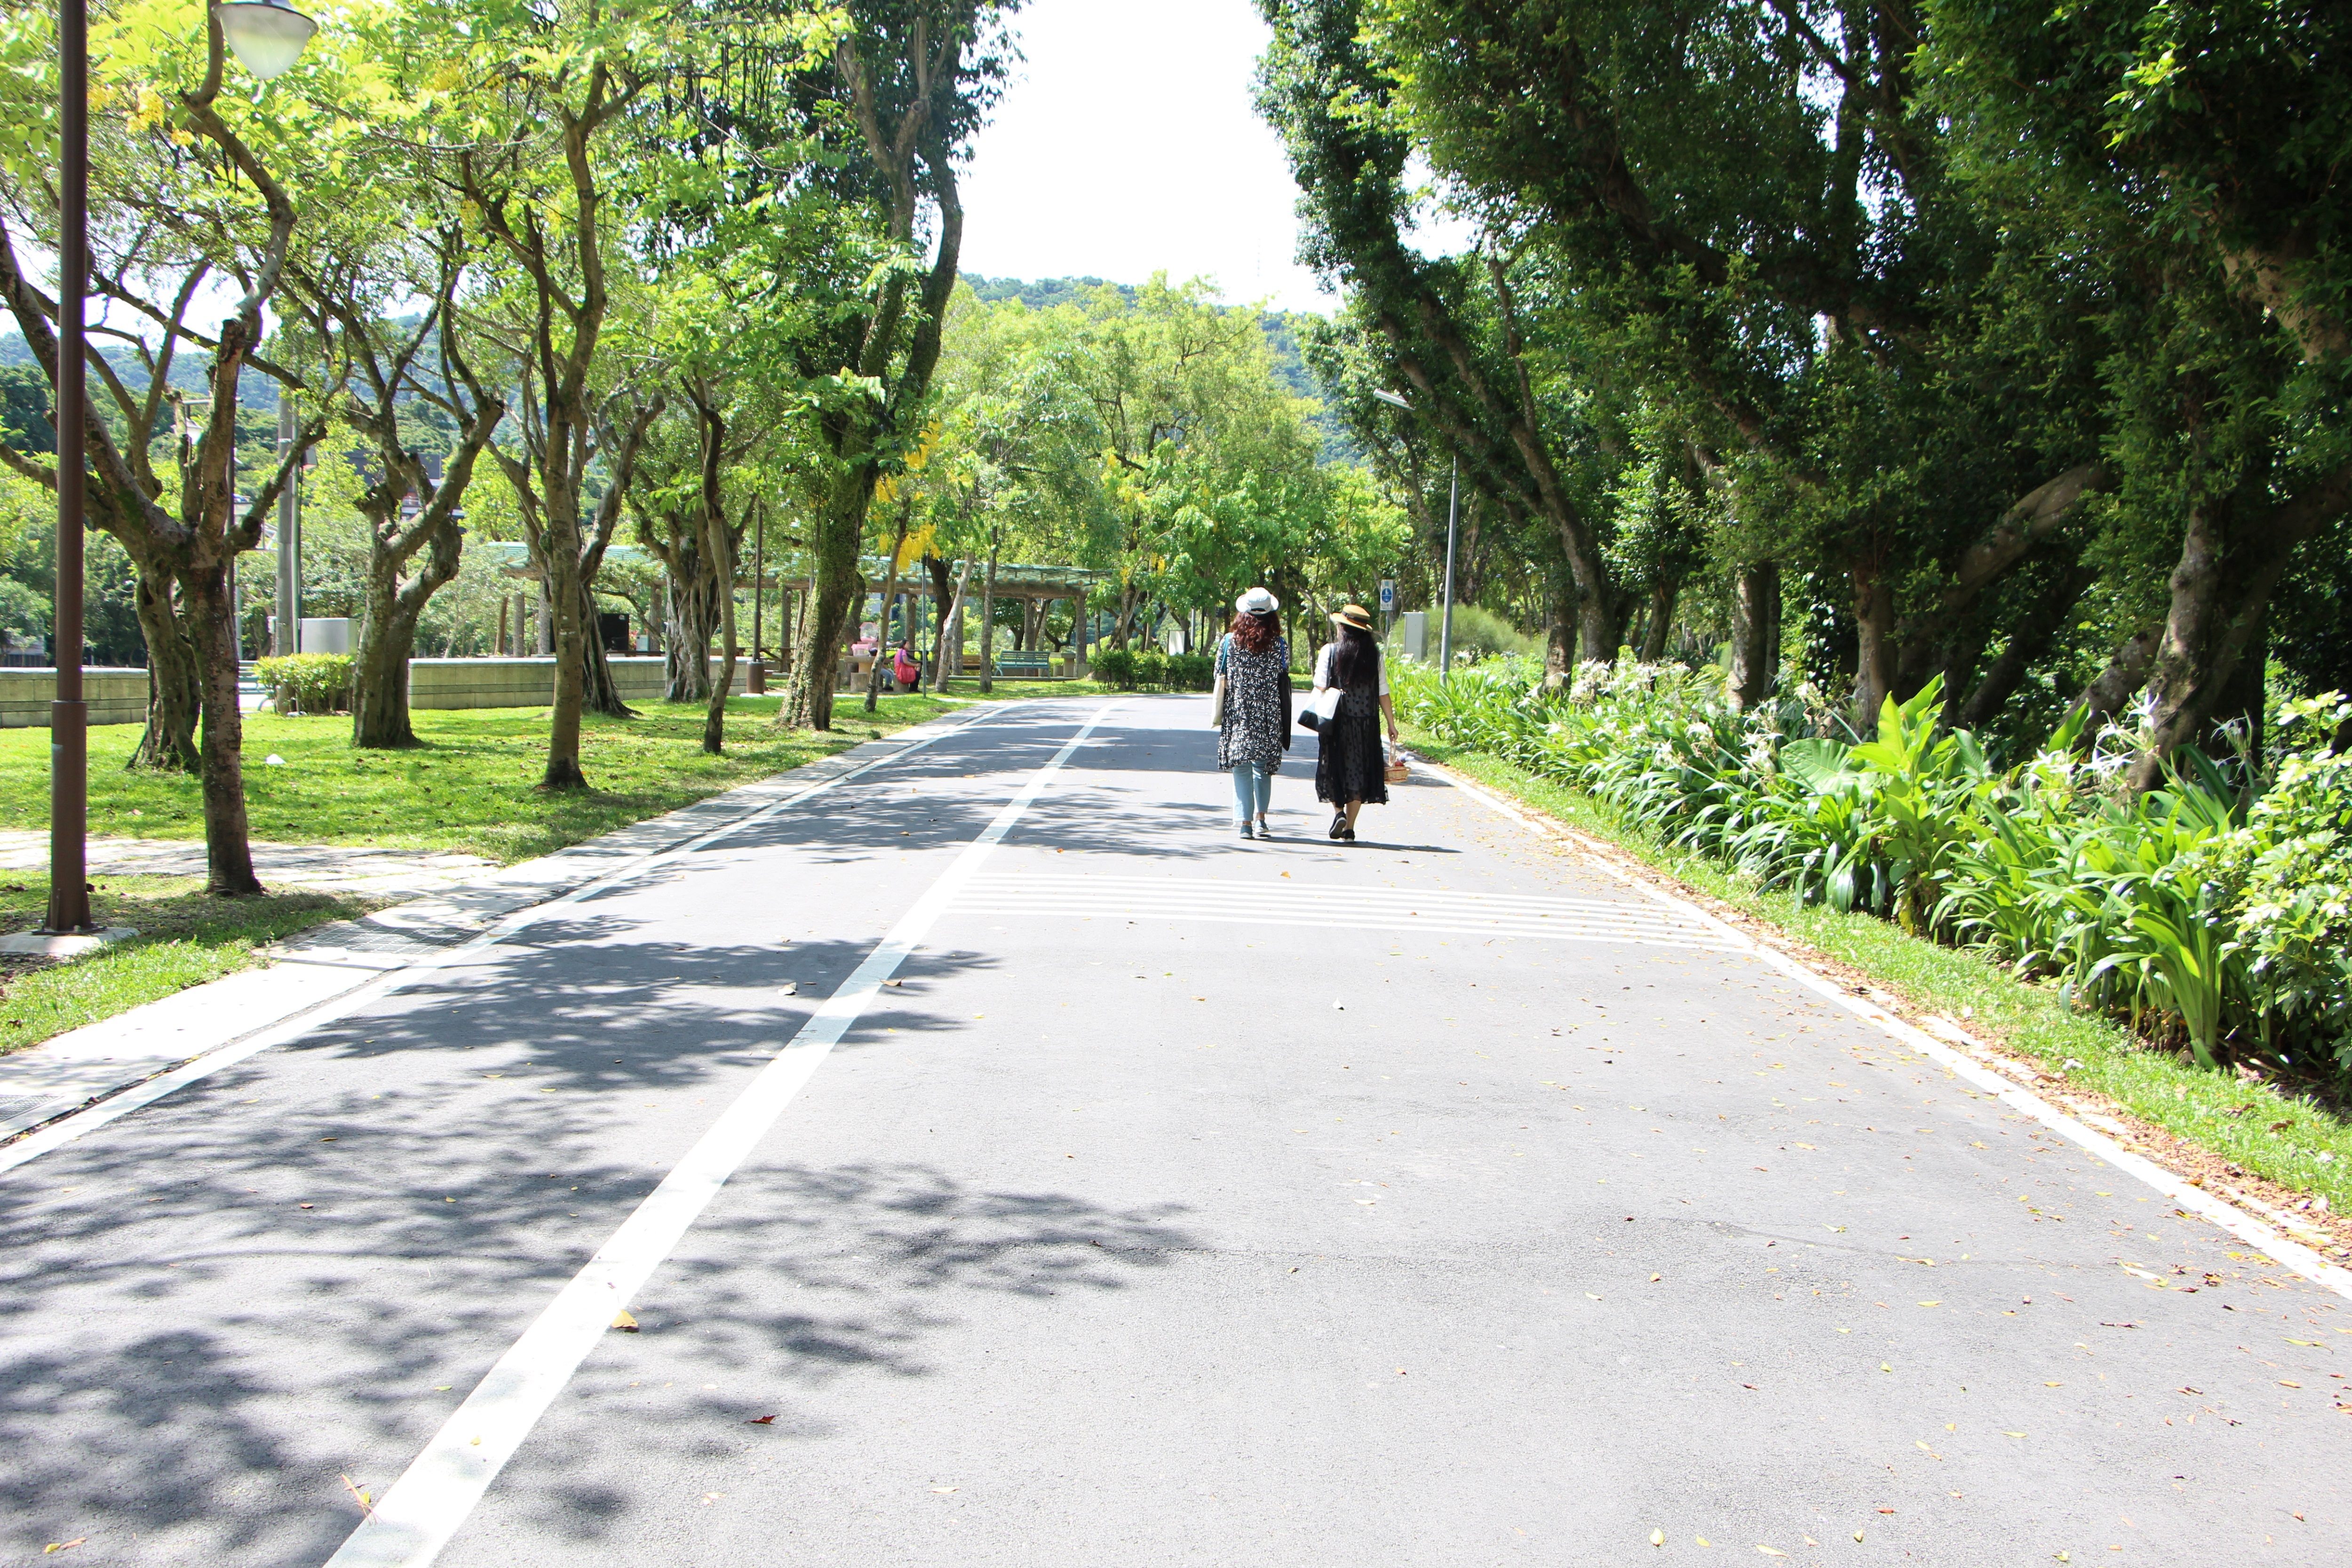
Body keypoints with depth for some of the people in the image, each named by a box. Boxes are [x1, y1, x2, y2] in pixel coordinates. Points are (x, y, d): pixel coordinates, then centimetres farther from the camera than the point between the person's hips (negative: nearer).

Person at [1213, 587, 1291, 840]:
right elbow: (1284, 679, 1)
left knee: (1241, 768, 2)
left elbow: (1221, 679, 3)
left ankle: (1245, 822, -4)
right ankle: (1260, 817, 9)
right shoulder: (1279, 644, -1)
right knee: (1263, 765, 14)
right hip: (1269, 715, 1)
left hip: (1237, 714, -1)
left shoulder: (1229, 641, -1)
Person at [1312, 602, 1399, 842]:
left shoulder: (1330, 651, -4)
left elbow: (1321, 687, -7)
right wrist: (1391, 723, 6)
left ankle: (1338, 812, -8)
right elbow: (1383, 693, 1)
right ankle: (1349, 829, 7)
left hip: (1337, 721, -2)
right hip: (1367, 723, 2)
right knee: (1358, 772, 8)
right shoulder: (1375, 655, 2)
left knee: (1334, 768, 13)